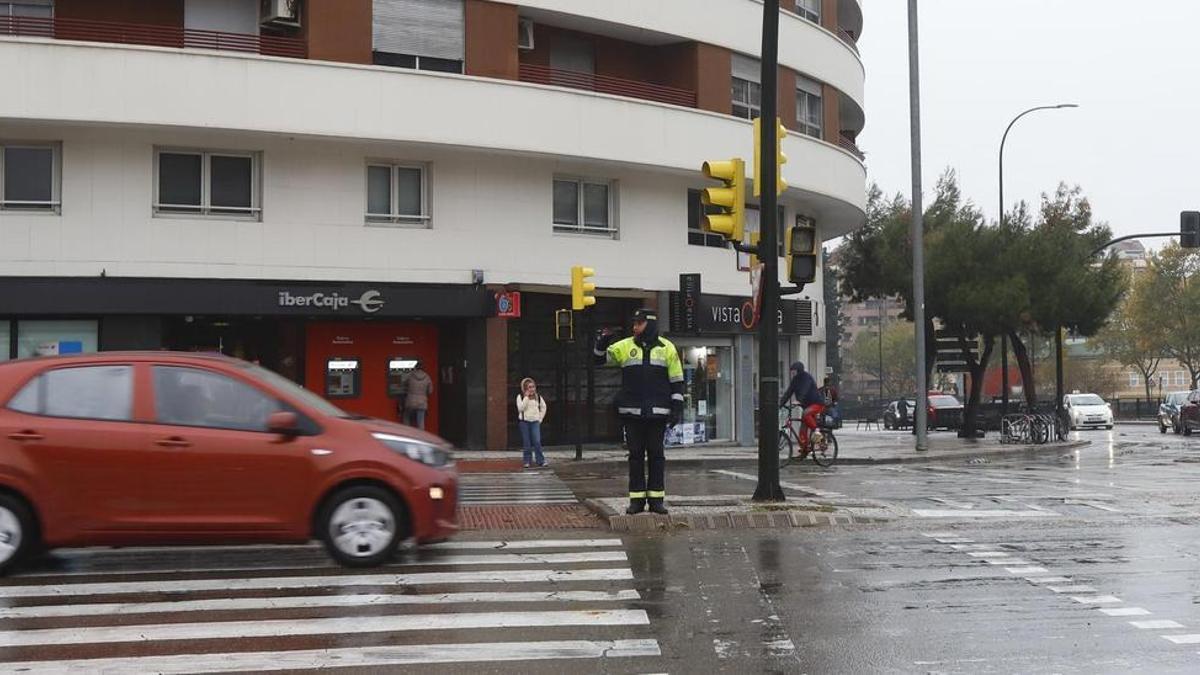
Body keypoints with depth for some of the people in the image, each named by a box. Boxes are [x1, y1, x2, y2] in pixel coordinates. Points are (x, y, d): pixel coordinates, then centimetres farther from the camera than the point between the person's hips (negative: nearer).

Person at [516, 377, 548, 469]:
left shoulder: (538, 397, 8)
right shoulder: (520, 397, -1)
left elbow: (543, 407, 20)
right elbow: (520, 408, -15)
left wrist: (540, 418, 11)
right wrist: (526, 397, -15)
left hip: (535, 422, 1)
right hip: (524, 422, -1)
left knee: (537, 442, -7)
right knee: (526, 443, 1)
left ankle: (541, 461, -3)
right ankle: (527, 461, 9)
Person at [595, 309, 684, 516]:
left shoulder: (667, 348, 4)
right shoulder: (625, 346, 6)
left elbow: (676, 381, 5)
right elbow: (600, 359, 5)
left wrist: (677, 409, -1)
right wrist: (602, 343, -16)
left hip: (657, 413, -1)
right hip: (632, 413, 1)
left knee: (656, 455, 3)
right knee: (636, 455, 4)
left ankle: (656, 498, 8)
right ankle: (636, 499, 8)